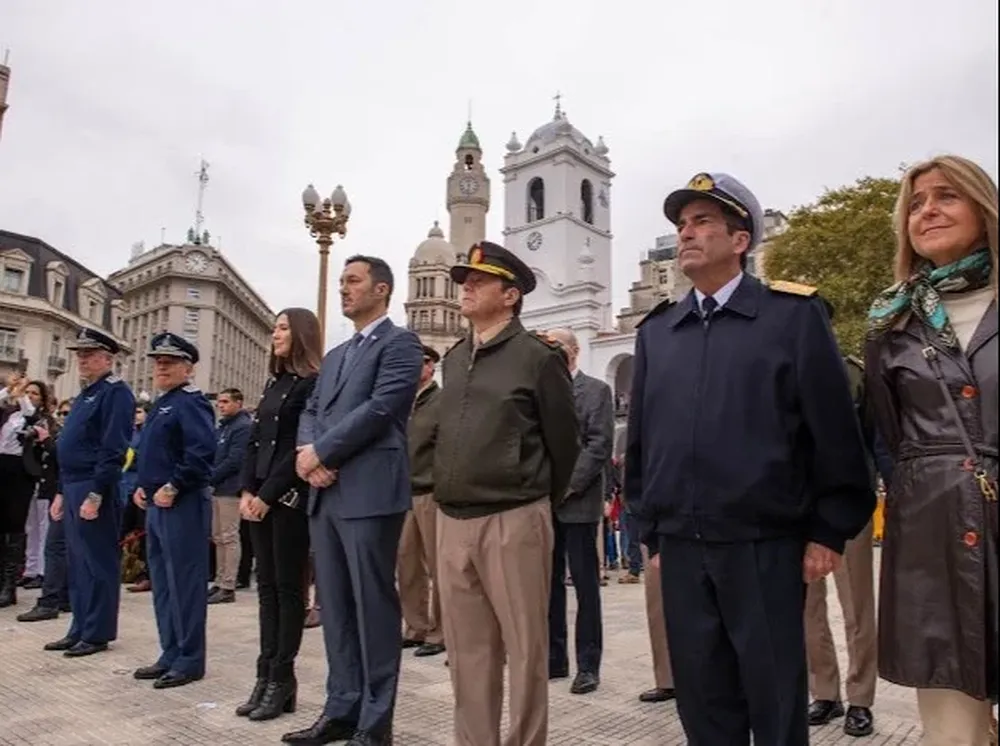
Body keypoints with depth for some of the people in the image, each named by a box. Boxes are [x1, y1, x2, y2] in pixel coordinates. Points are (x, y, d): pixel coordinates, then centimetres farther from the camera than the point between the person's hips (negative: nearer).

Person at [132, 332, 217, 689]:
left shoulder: (191, 401, -12)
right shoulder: (161, 403, 19)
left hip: (183, 505, -10)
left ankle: (189, 660, 7)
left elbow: (202, 451, -24)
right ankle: (171, 654, 26)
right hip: (157, 504, 10)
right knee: (162, 582, 15)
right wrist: (143, 486, 13)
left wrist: (172, 488, -20)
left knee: (184, 581, -3)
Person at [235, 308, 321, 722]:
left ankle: (282, 679, 10)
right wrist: (247, 490, 3)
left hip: (290, 498, -7)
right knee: (266, 586, 9)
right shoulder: (274, 382, 15)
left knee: (288, 587, 1)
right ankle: (266, 675, 17)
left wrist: (268, 495, -14)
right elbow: (255, 439, 13)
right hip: (260, 496, 7)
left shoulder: (313, 383, -8)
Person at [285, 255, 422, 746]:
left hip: (369, 492, -8)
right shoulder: (334, 356, 23)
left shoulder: (399, 343, -2)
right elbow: (311, 412, 17)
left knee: (373, 606, -1)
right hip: (325, 495, 8)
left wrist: (319, 452, -11)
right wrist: (307, 453, -5)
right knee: (334, 607, 13)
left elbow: (381, 408, -14)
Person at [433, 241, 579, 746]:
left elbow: (564, 439, 0)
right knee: (467, 649, 14)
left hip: (514, 520, -6)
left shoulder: (537, 356, -6)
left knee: (525, 647, 4)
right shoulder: (452, 360, 12)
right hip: (452, 520, 6)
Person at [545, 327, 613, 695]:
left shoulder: (596, 390, 1)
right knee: (549, 582, 10)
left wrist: (568, 485, -15)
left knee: (585, 585, 2)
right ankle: (554, 657, 21)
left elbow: (600, 445, -9)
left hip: (577, 501, -5)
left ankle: (588, 665, 11)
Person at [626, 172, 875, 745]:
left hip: (765, 547, -3)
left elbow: (834, 431, -4)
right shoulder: (655, 330, 9)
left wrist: (829, 533, -5)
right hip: (681, 551, 4)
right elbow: (641, 439, 11)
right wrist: (652, 533, 11)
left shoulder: (794, 313, -2)